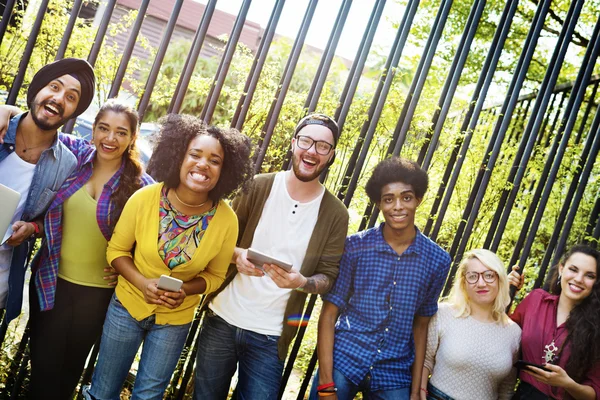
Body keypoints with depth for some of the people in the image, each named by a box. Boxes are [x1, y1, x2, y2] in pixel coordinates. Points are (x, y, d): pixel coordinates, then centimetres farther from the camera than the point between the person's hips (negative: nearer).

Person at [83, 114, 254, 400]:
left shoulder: (227, 220, -20)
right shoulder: (144, 199, -20)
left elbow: (214, 275, -4)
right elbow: (117, 250, -6)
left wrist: (184, 290, -22)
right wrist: (142, 283, -22)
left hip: (176, 319, 0)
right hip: (127, 305, 0)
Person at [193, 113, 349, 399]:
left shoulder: (335, 214, -5)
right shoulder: (258, 187, -5)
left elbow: (328, 277, -3)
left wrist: (301, 282, -24)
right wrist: (237, 255, -19)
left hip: (270, 336, -1)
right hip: (222, 320, 1)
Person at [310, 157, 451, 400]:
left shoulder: (438, 260, -2)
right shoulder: (355, 246, -8)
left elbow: (421, 325, 6)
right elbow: (329, 314, -6)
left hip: (395, 377, 2)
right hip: (342, 364, -1)